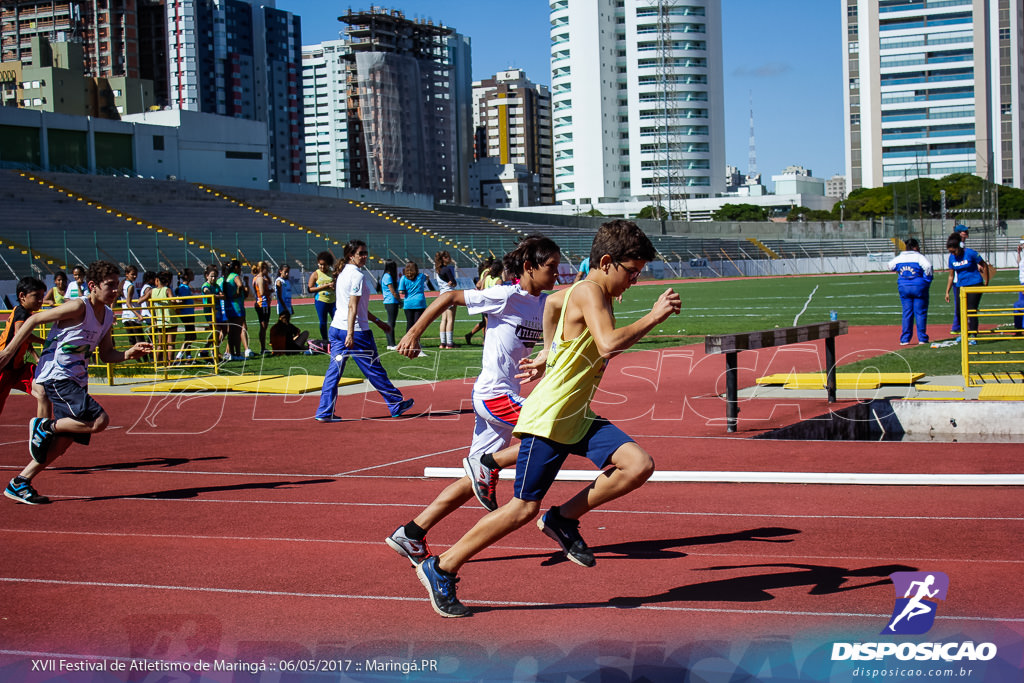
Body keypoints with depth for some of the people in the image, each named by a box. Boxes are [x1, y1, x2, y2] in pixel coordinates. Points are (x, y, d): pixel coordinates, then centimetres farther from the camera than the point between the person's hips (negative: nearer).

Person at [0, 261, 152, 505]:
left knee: (63, 442, 7)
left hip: (76, 381, 9)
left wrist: (130, 353, 1)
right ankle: (44, 427, -4)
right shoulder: (78, 307, -15)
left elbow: (106, 355, 20)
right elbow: (34, 320, -10)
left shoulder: (107, 316, 10)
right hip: (55, 377, -9)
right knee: (99, 420, -23)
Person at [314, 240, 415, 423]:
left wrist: (377, 321, 27)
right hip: (356, 331, -8)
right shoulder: (358, 276, -13)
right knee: (374, 370, 4)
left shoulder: (343, 273, 15)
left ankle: (324, 412, 0)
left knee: (334, 370, 5)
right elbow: (352, 307, -20)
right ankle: (397, 404, 18)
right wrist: (351, 334, -25)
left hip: (336, 327, 8)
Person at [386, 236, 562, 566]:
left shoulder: (544, 304, 9)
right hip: (494, 393, -8)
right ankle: (487, 462, -3)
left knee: (478, 481, 9)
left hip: (507, 395, 8)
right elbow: (449, 297, -8)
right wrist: (413, 333, -9)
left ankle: (410, 534, 15)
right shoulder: (507, 296, -12)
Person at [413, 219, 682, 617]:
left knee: (639, 465, -11)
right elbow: (608, 344, -32)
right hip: (548, 418, -9)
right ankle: (441, 569, 11)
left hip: (578, 418, 9)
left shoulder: (586, 293, 13)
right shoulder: (589, 291, -16)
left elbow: (553, 301, 34)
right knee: (524, 508, -4)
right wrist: (654, 317, -25)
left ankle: (564, 519, 5)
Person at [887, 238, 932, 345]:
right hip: (919, 288, -4)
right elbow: (928, 266, -21)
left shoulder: (899, 258, 7)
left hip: (903, 288, 4)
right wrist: (927, 279, -8)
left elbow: (890, 266, 20)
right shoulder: (918, 257, -8)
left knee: (906, 313, 8)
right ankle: (922, 338, 3)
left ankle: (904, 339, 6)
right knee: (920, 313, 3)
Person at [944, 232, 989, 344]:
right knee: (959, 311, 1)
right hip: (960, 286, 5)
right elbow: (951, 276, 12)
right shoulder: (952, 258, 3)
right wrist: (947, 292, 10)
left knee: (971, 310, -9)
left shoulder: (970, 253, -12)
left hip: (974, 284, -5)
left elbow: (984, 266, -2)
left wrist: (986, 283, -2)